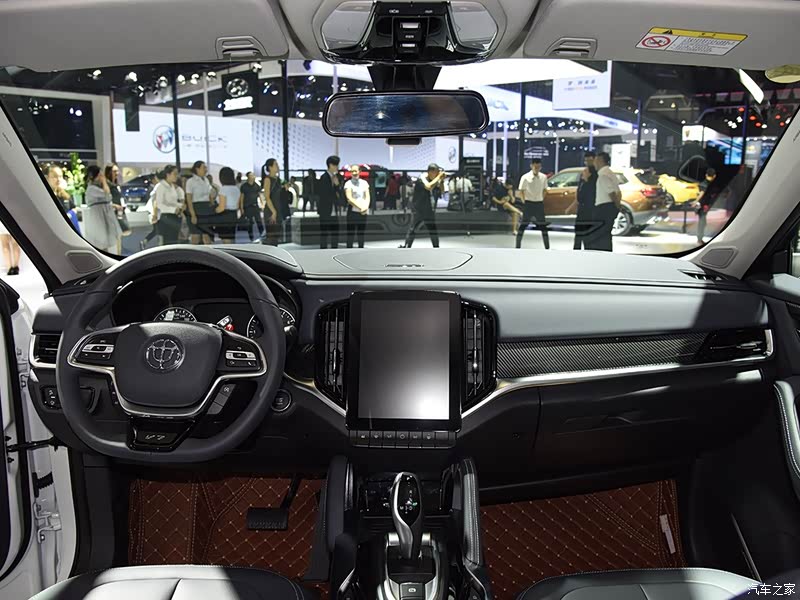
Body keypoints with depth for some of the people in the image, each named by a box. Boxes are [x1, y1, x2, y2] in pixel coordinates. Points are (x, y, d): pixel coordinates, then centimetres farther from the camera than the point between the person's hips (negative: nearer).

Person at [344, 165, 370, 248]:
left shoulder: (364, 183, 11)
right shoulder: (348, 184, -2)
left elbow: (367, 197, 7)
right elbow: (349, 199, -10)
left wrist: (366, 207, -12)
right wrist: (360, 207, -16)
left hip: (363, 213, 4)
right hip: (353, 212, -4)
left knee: (361, 235, 10)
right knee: (350, 235, -2)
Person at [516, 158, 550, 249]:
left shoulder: (543, 177, -1)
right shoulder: (525, 177, -11)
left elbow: (544, 190, 12)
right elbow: (521, 191, -3)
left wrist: (541, 200, 6)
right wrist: (524, 202, -4)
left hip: (539, 203, 3)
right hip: (528, 203, -3)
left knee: (543, 225, 8)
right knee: (523, 225, -1)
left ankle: (547, 248, 16)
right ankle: (518, 247, 5)